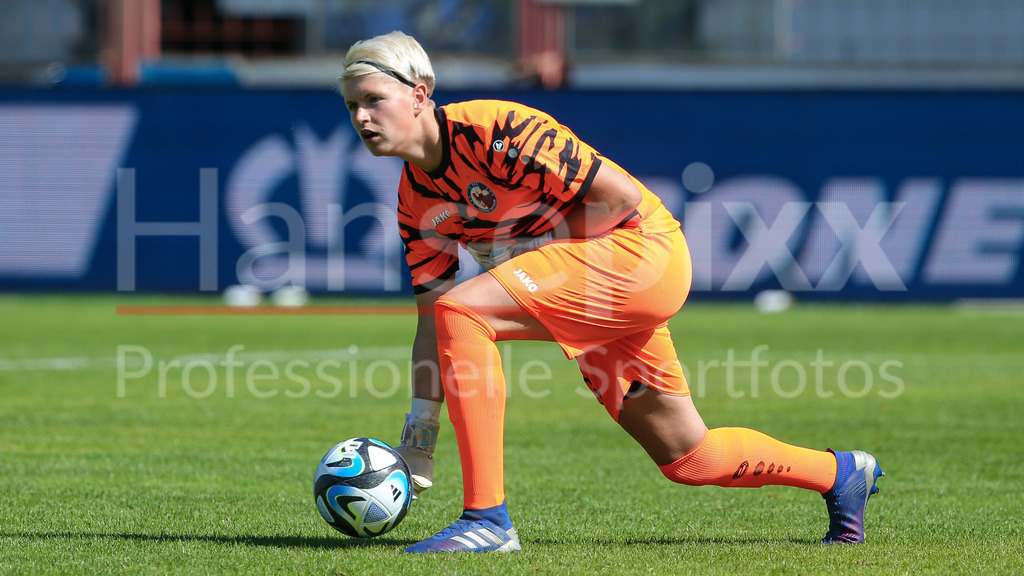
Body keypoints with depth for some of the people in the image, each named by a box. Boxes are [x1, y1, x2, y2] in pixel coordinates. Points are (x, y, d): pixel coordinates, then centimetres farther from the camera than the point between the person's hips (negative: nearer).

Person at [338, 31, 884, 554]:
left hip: (642, 249, -9)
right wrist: (417, 439, 1)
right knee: (686, 459, 14)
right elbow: (431, 321, 8)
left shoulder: (493, 130, -20)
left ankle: (487, 518, -26)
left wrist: (543, 242, -16)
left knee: (461, 311, -25)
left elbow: (623, 196, -19)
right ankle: (841, 474, 37)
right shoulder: (415, 199, 5)